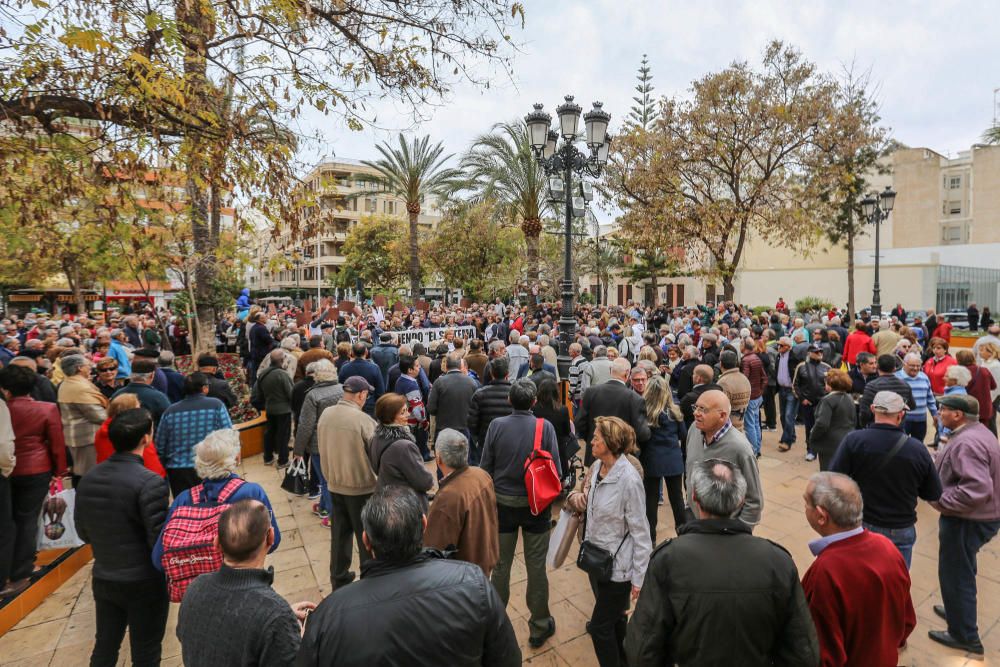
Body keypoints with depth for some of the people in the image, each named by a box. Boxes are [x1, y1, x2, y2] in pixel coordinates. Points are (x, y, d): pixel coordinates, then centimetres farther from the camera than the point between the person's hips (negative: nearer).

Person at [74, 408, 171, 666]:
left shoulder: (88, 478, -3)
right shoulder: (150, 482, -25)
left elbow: (83, 532, 9)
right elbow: (160, 541, -23)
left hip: (102, 579, 6)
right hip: (144, 583, -6)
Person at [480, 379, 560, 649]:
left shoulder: (496, 425, -13)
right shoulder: (545, 427, -15)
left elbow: (485, 466, -5)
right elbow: (555, 468, -8)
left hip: (503, 503, 1)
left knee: (500, 565, 16)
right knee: (536, 566, 13)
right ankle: (539, 626, 28)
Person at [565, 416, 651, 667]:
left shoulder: (629, 479, -25)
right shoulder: (596, 466, -4)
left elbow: (641, 532, -18)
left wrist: (639, 578, -13)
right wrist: (576, 497, -8)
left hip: (617, 565, -7)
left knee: (600, 626, 5)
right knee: (613, 619, 24)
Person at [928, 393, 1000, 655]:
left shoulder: (967, 443, -29)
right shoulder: (977, 431, 4)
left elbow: (977, 490, -35)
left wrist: (941, 501, -24)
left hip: (967, 521, -10)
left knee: (955, 574, 7)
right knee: (962, 571, 27)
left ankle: (964, 636, 22)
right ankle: (959, 611, 46)